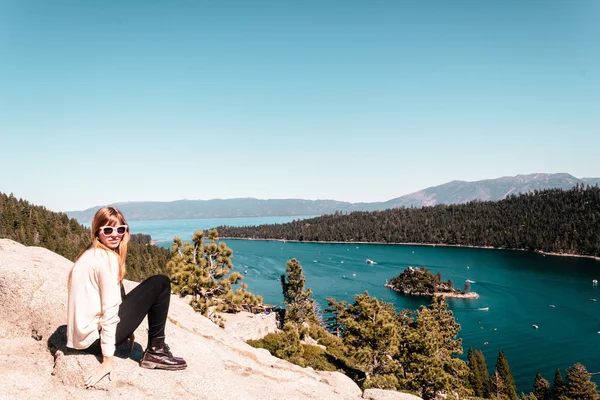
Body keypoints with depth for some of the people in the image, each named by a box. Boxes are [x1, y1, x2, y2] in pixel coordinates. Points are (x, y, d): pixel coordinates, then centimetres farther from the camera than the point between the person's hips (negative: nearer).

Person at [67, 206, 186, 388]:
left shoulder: (90, 254, 12)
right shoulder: (108, 258, -16)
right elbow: (109, 310, -19)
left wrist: (127, 329, 23)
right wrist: (108, 358, -19)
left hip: (80, 336, 9)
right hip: (96, 337, -9)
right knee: (160, 283, -5)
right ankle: (155, 351, 4)